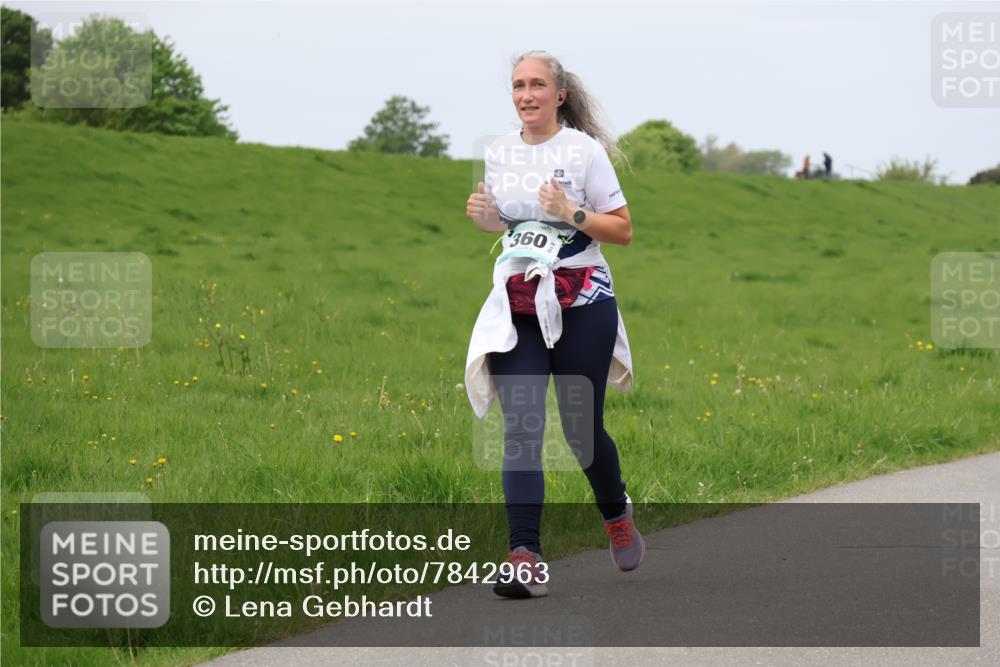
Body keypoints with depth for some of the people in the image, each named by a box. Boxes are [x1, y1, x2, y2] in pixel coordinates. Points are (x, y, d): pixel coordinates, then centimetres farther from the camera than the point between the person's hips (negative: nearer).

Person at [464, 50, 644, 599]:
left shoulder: (584, 151, -5)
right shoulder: (499, 153, 8)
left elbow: (623, 230, -4)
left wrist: (572, 214, -19)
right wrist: (484, 217, 1)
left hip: (579, 302, -3)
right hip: (516, 304, 3)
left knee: (580, 427, 3)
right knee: (520, 429, -10)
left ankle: (616, 514, 35)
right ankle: (525, 560, -15)